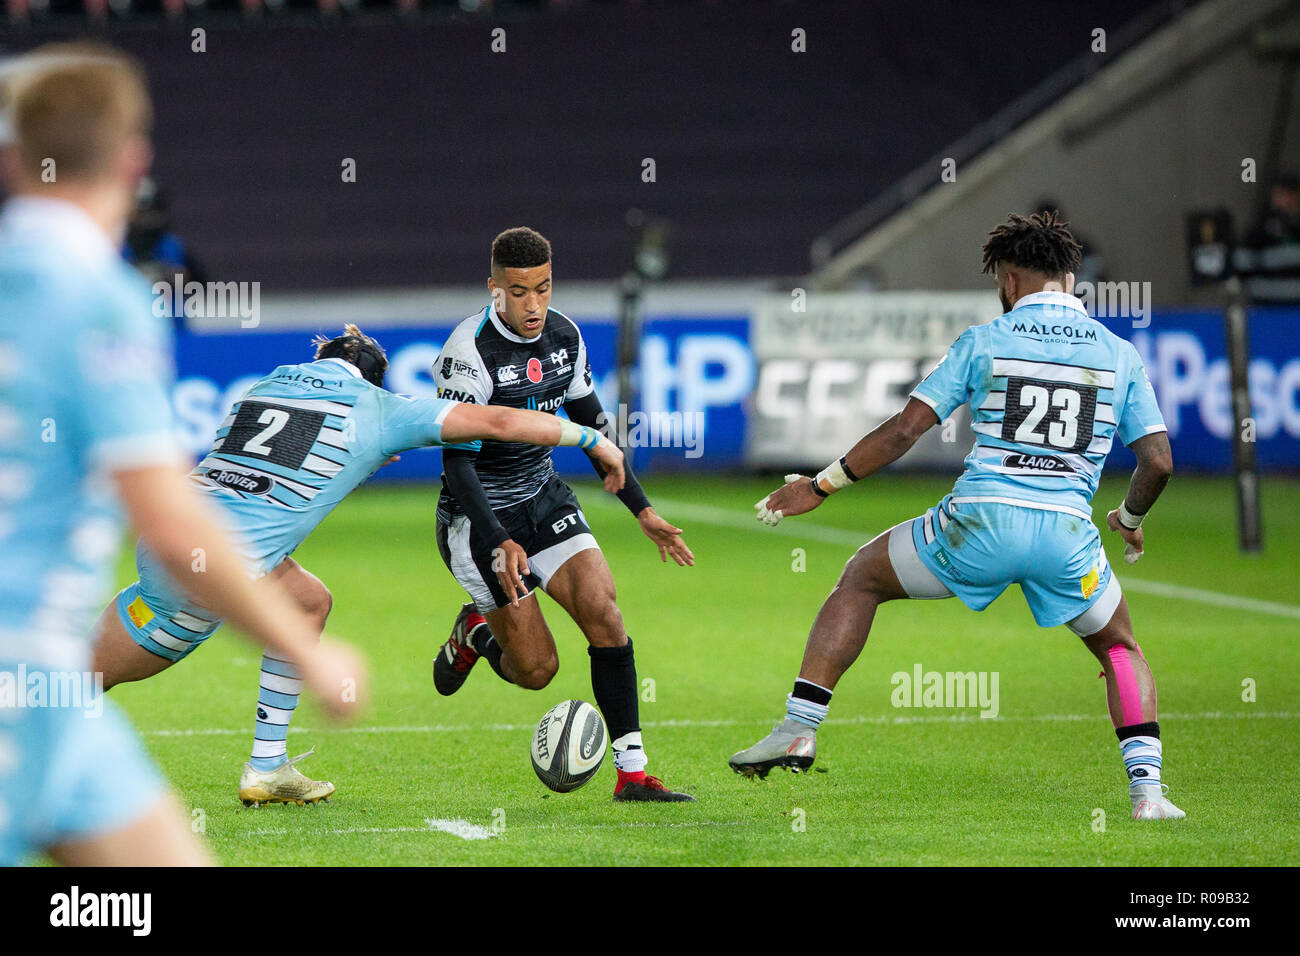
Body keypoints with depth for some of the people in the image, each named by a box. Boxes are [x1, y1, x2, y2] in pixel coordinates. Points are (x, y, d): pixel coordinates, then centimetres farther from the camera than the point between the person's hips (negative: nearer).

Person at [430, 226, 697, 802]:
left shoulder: (564, 336, -1)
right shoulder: (469, 351, -22)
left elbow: (590, 425, 13)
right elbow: (456, 460, -23)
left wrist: (642, 510, 11)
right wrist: (500, 545, -33)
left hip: (544, 499, 6)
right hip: (478, 519, -6)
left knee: (603, 612, -15)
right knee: (536, 669, -8)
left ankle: (632, 773, -12)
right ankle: (477, 631, 27)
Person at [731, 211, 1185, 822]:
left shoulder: (983, 341, 6)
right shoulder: (1119, 354, 11)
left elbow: (905, 429, 2)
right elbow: (1158, 462, 9)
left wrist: (822, 485, 11)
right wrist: (1130, 520, 30)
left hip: (979, 521, -2)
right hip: (1068, 532, 2)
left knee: (861, 580, 21)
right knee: (1120, 649, 26)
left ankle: (798, 730, 12)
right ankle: (1146, 789, 7)